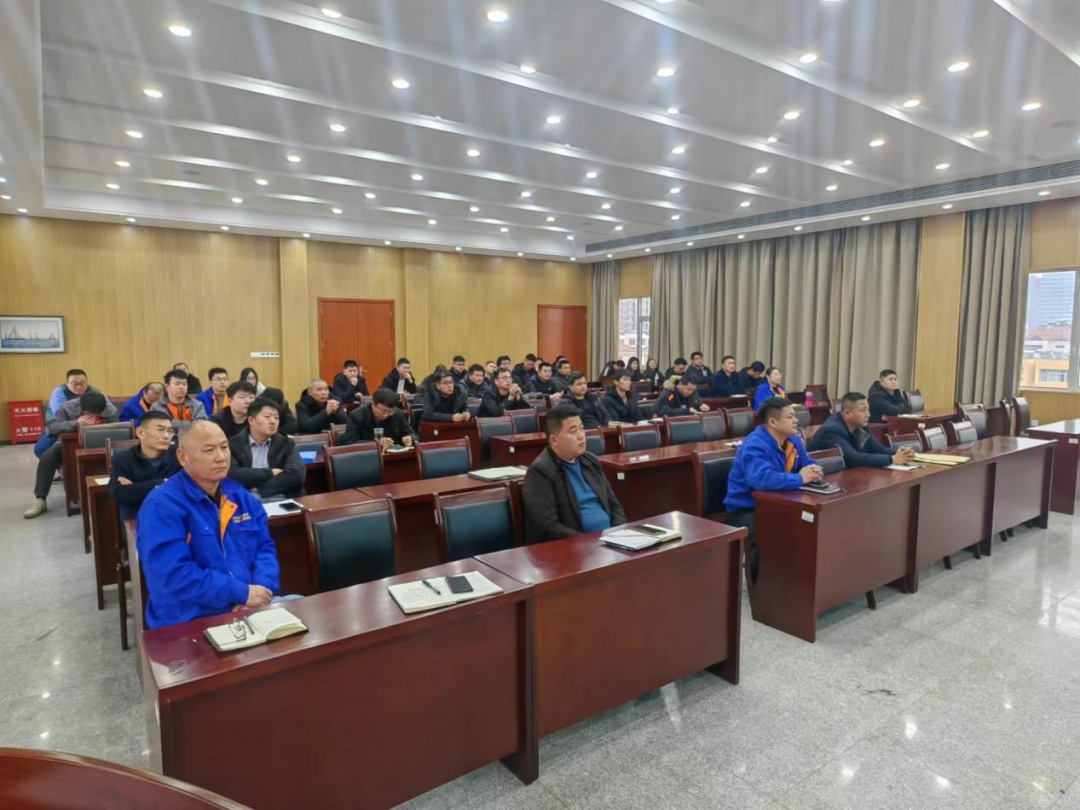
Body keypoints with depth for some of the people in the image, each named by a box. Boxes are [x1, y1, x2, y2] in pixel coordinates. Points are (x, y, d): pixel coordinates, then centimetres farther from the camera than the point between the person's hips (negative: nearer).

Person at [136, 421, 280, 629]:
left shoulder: (241, 496, 11)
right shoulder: (162, 505, -9)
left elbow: (265, 547, 11)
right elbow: (173, 574, -18)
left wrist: (262, 588, -9)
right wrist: (242, 593, -18)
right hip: (191, 622, -6)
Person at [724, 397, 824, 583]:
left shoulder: (793, 440, 4)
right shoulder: (755, 445, -24)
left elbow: (808, 464, 17)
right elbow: (762, 478, -40)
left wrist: (813, 471, -10)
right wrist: (800, 479, -27)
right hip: (745, 510, -8)